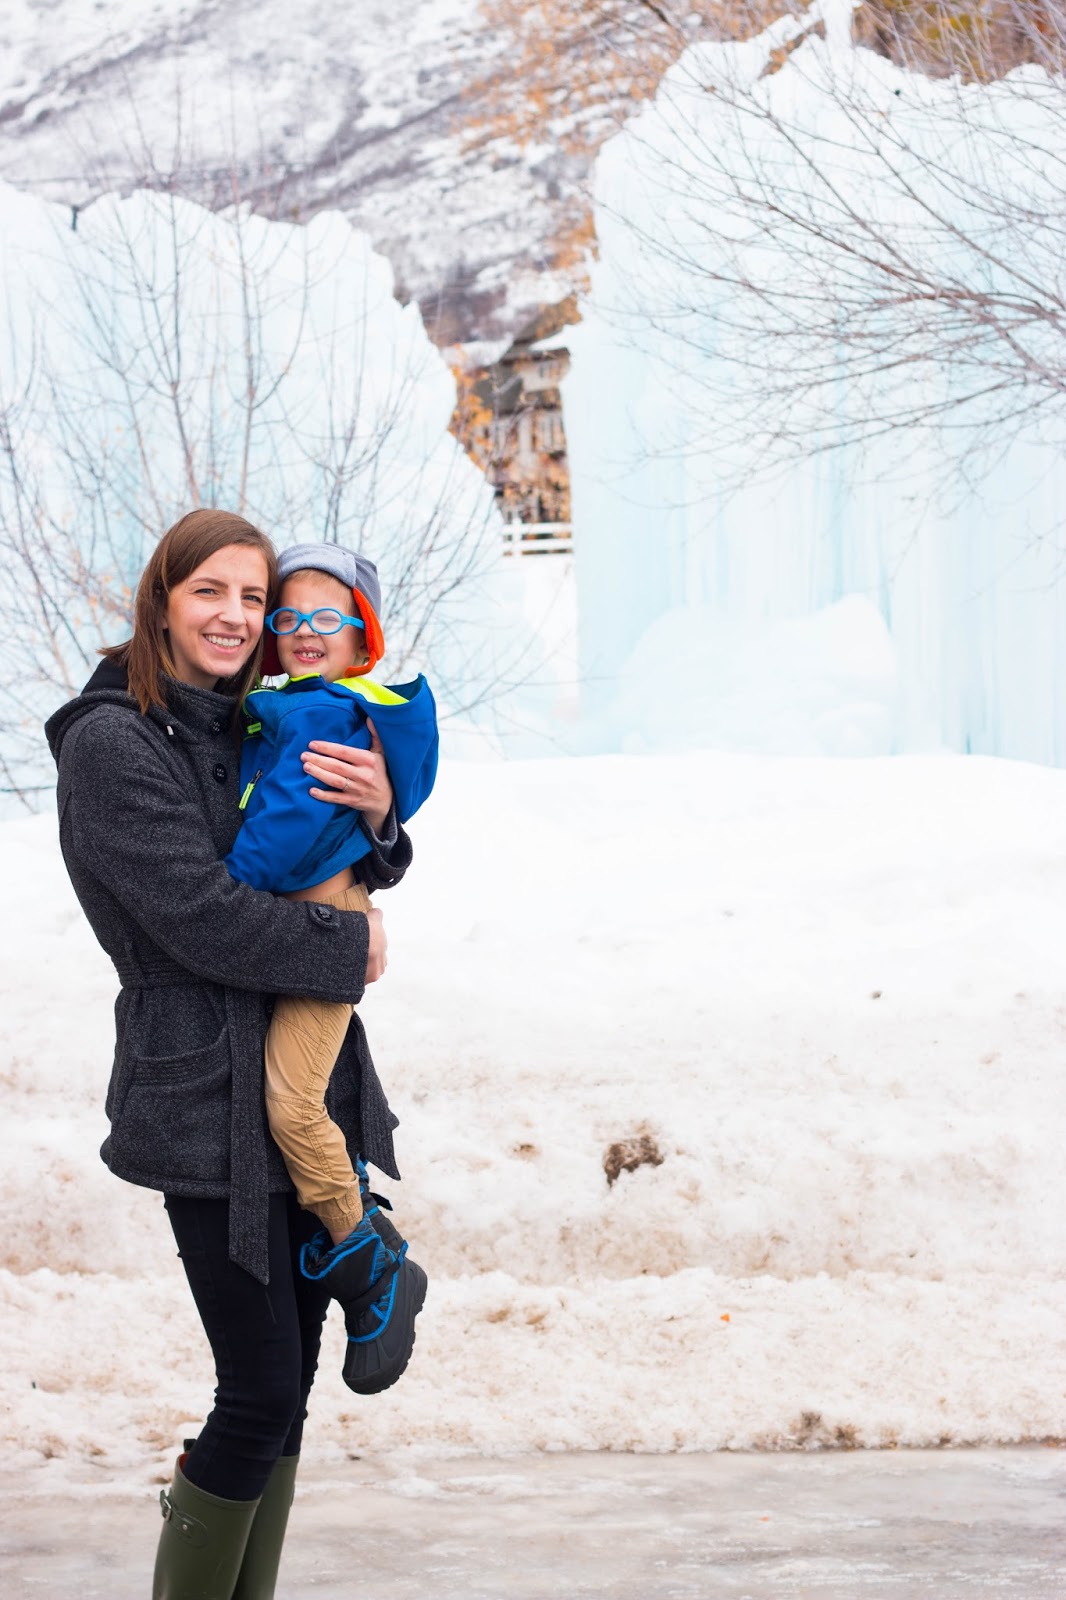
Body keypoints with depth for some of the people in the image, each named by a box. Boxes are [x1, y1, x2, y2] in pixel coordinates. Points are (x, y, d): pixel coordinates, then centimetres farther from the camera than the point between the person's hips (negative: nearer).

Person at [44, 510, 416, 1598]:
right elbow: (199, 915, -18)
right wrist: (348, 946, -7)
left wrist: (378, 816, -5)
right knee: (261, 1393, -9)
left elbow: (343, 876, 18)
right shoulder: (112, 742, -10)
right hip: (209, 1098, -8)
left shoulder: (248, 730, 14)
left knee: (289, 1386, 9)